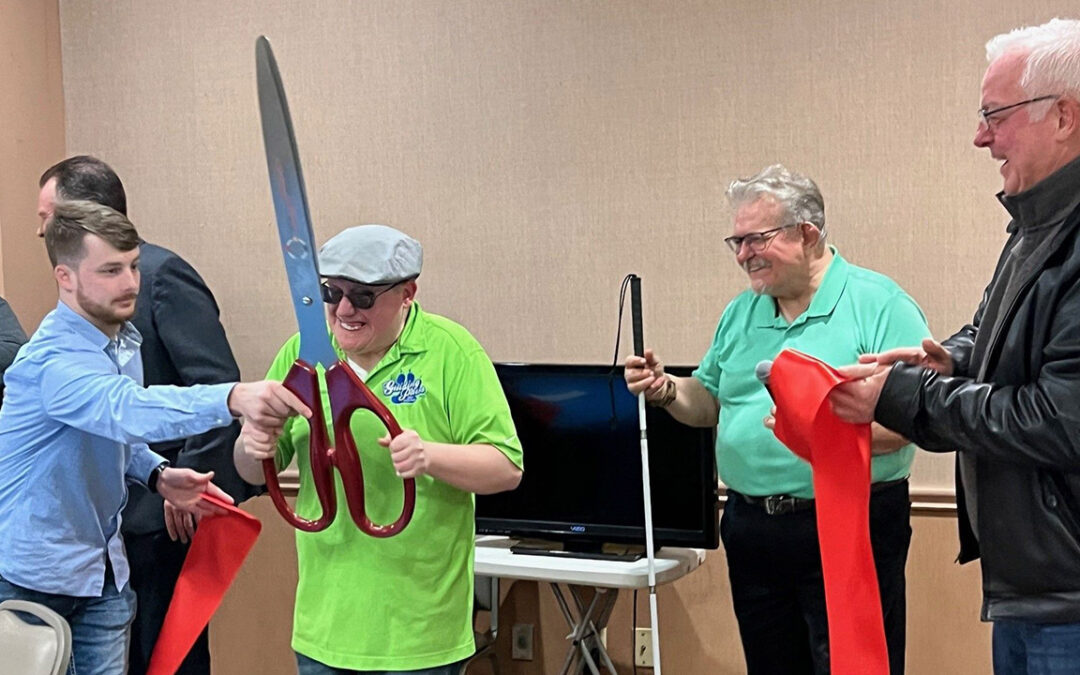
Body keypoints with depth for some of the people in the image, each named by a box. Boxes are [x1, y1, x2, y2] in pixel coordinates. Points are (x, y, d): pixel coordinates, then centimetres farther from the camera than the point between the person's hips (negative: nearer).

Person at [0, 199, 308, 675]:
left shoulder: (123, 341, 4)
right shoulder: (56, 360, -24)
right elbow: (126, 409, -44)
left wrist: (158, 475, -3)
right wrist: (234, 399, -59)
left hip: (104, 570, 7)